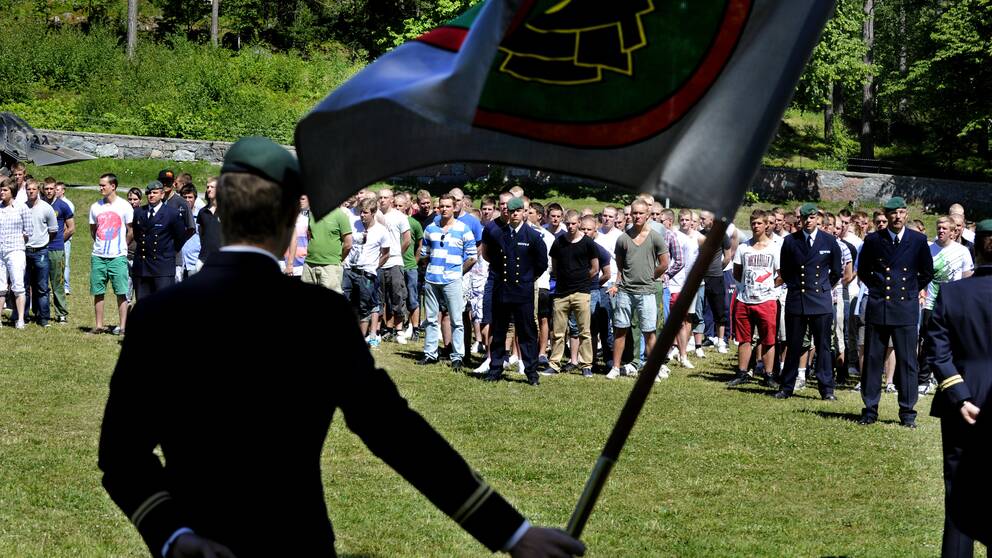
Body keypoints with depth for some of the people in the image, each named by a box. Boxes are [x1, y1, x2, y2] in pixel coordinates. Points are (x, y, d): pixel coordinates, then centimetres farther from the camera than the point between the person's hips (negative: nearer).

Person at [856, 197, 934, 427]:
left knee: (907, 362, -1)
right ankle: (870, 410, 11)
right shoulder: (873, 240, 3)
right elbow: (863, 271, 16)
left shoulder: (918, 240, 2)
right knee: (872, 359, 3)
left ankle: (907, 412, 6)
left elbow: (927, 272, 14)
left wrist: (914, 291, 13)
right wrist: (878, 287, 11)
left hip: (906, 308, -1)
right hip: (877, 308, 1)